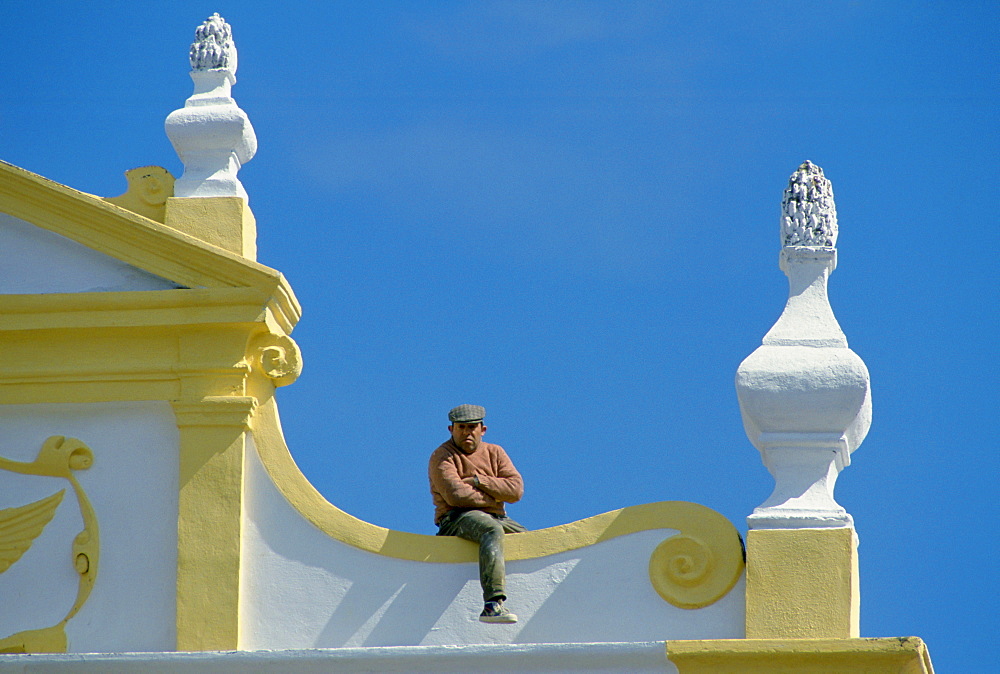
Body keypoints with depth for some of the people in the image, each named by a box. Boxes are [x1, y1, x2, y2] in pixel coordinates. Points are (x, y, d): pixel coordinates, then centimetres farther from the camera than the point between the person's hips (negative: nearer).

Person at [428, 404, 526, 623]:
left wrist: (479, 481, -9)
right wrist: (493, 498, -4)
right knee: (492, 530, -37)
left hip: (496, 517, 7)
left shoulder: (494, 453, 16)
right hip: (457, 519, -7)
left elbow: (516, 489, 1)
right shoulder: (442, 457, 1)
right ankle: (493, 603, -53)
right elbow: (455, 495, -16)